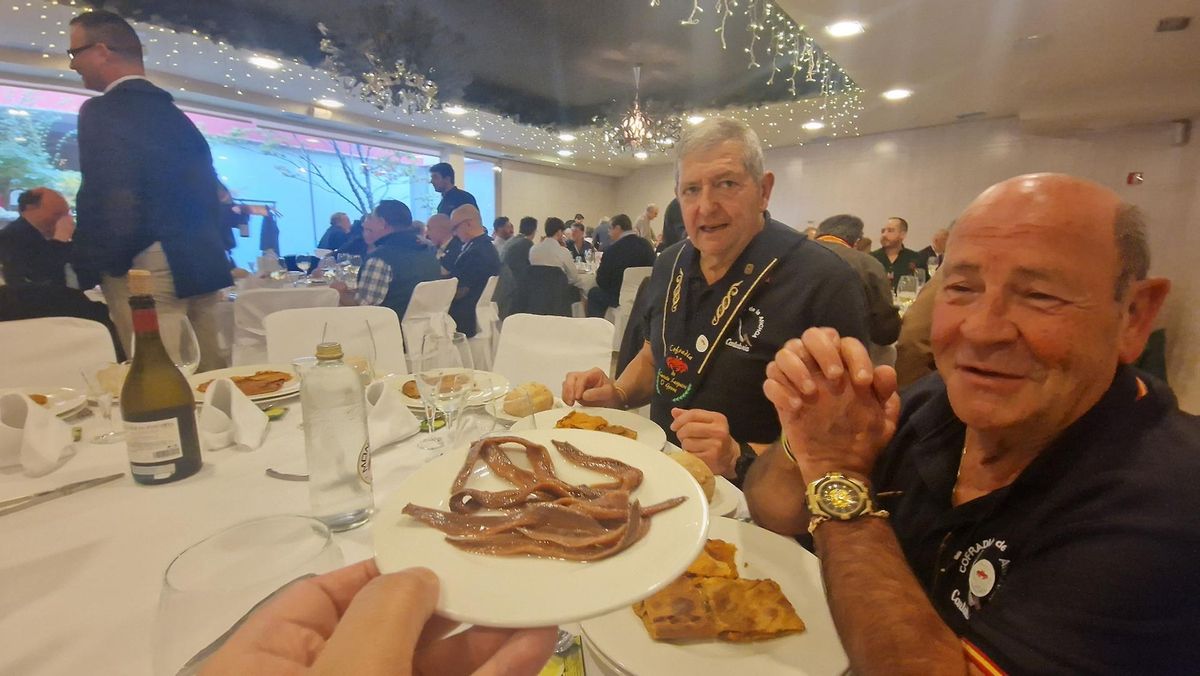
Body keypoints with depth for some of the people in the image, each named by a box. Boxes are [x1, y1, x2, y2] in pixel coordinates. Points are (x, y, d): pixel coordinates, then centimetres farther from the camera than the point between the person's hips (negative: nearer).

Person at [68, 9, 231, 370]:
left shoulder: (102, 110, -5)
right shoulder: (174, 114, 18)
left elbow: (106, 201, -15)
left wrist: (87, 267, -3)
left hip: (145, 272, -8)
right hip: (200, 263, 8)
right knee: (207, 377, 10)